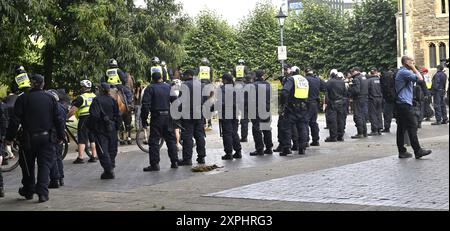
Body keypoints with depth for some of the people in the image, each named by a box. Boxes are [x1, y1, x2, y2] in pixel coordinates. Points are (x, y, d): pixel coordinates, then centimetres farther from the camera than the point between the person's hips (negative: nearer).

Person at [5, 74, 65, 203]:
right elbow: (58, 119, 2)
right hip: (47, 138, 1)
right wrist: (61, 136, 12)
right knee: (45, 164, 3)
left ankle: (28, 191, 25)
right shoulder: (50, 98, 0)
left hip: (29, 138, -1)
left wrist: (9, 137, -1)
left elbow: (15, 120, -7)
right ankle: (43, 192, -10)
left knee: (28, 165, 15)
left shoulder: (23, 99, -5)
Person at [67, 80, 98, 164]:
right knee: (93, 139, 12)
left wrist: (66, 117, -1)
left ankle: (80, 158, -7)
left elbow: (72, 110, -12)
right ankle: (94, 156, 12)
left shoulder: (81, 97, -9)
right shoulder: (94, 96, 12)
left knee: (82, 139, -4)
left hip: (84, 119, -6)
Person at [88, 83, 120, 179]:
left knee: (103, 150, -2)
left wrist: (91, 127, -7)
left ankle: (108, 170, -10)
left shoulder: (97, 100, -10)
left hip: (100, 129, -4)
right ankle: (111, 168, 18)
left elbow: (94, 115, -17)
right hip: (111, 129, 5)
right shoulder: (113, 100, 4)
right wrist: (116, 126, 14)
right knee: (112, 150, 13)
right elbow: (117, 115, 5)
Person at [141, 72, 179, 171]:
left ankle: (154, 164, -5)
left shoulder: (150, 89, -4)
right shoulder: (168, 87, 8)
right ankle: (174, 162, 13)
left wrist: (144, 120, -6)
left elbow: (145, 105, -12)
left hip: (156, 117, -4)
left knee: (154, 141, -1)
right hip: (168, 117, 4)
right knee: (171, 139, 12)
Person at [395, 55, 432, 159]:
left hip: (400, 104, 11)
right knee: (412, 127, -9)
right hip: (405, 104, -11)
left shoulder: (401, 72, 21)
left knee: (401, 129, 8)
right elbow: (420, 78, -16)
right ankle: (418, 151, -9)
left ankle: (402, 151, 10)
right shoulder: (405, 72, -12)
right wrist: (414, 68, -7)